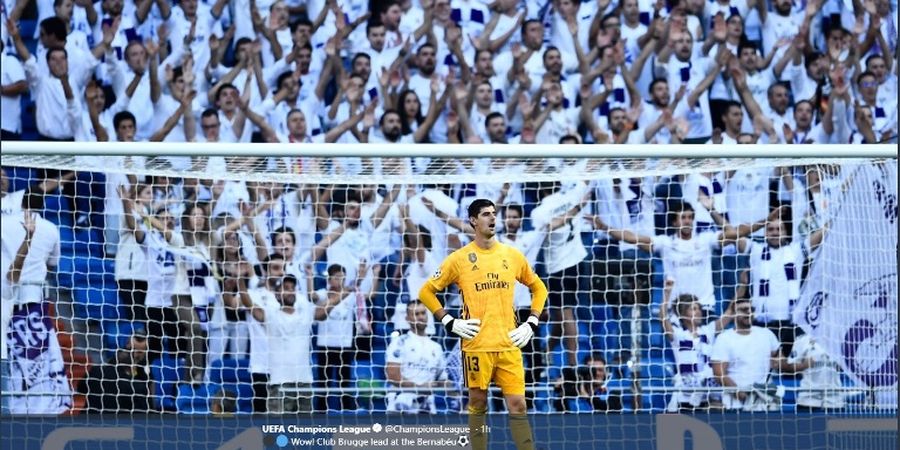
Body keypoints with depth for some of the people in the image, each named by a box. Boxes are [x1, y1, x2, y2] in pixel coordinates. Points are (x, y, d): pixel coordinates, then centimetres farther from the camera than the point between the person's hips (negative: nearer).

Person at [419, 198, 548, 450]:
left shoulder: (512, 256, 8)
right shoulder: (459, 258, 0)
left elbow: (538, 288, 21)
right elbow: (427, 292, 5)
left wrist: (532, 324, 8)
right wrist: (450, 323, -5)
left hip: (509, 344, 2)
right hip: (477, 345, -2)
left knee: (518, 405, -3)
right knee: (478, 404, 5)